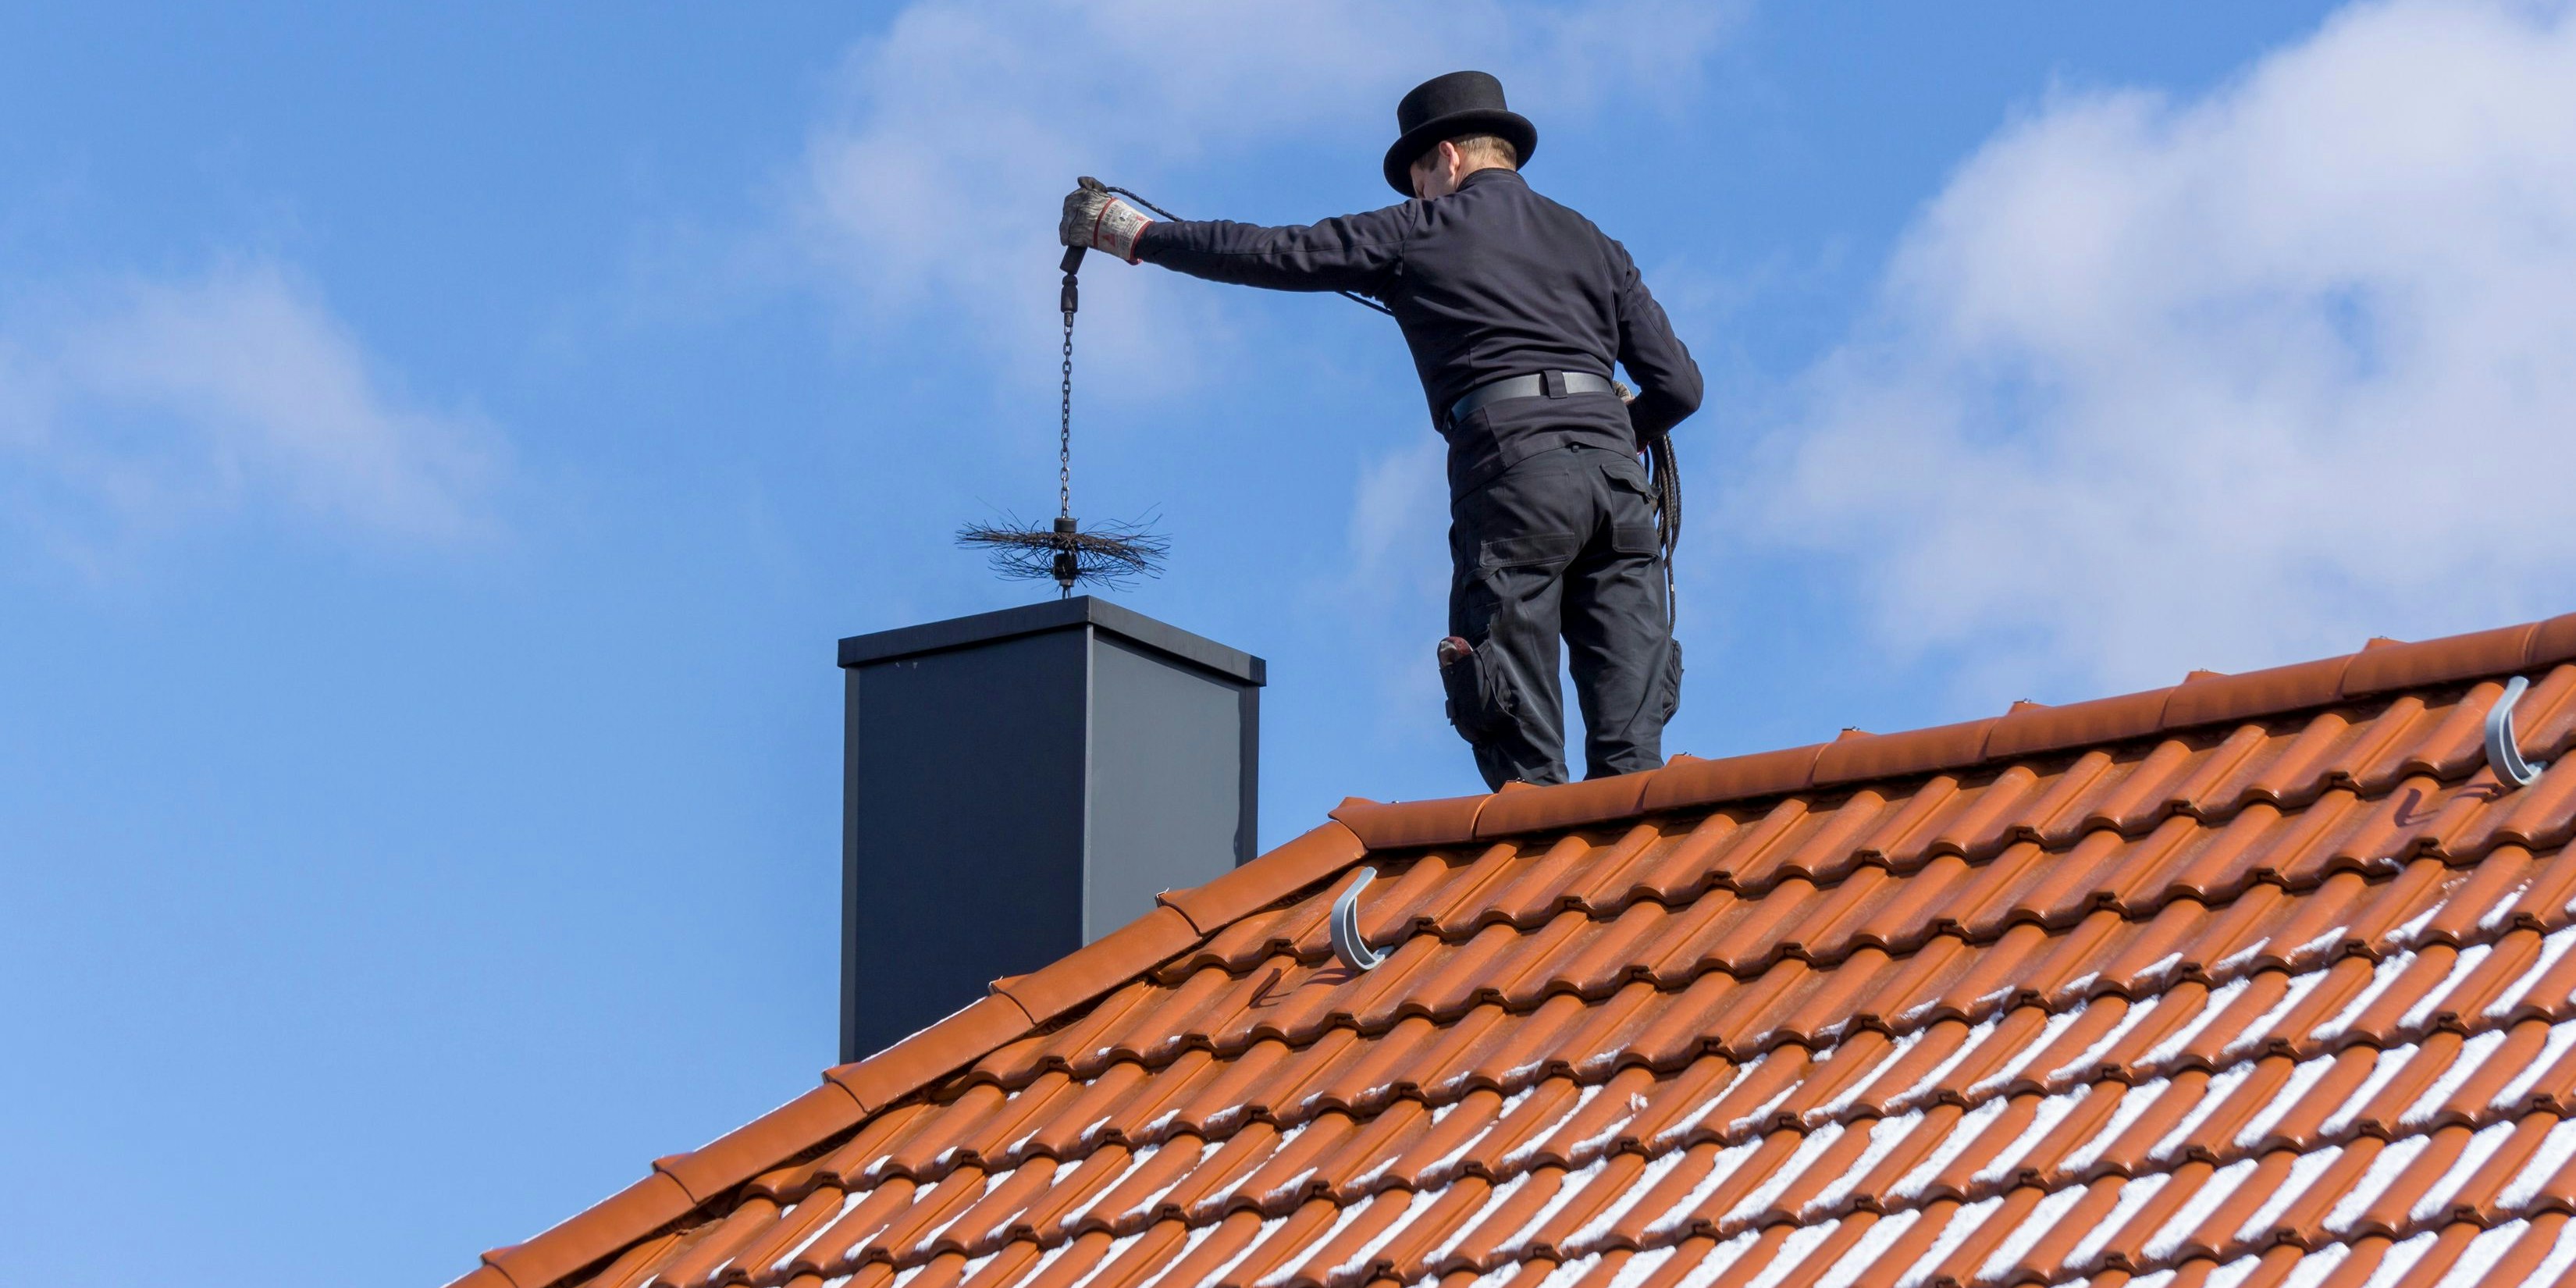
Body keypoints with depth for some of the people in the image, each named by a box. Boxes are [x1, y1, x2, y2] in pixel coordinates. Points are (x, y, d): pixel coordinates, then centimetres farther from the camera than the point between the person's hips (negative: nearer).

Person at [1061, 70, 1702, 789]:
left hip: (1514, 468, -4)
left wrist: (1136, 236, 27)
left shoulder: (1424, 230, 13)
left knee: (1522, 757, -5)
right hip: (1617, 477, 4)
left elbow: (1276, 255, 16)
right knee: (1629, 749, -2)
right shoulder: (1594, 246, 24)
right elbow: (1679, 386, 17)